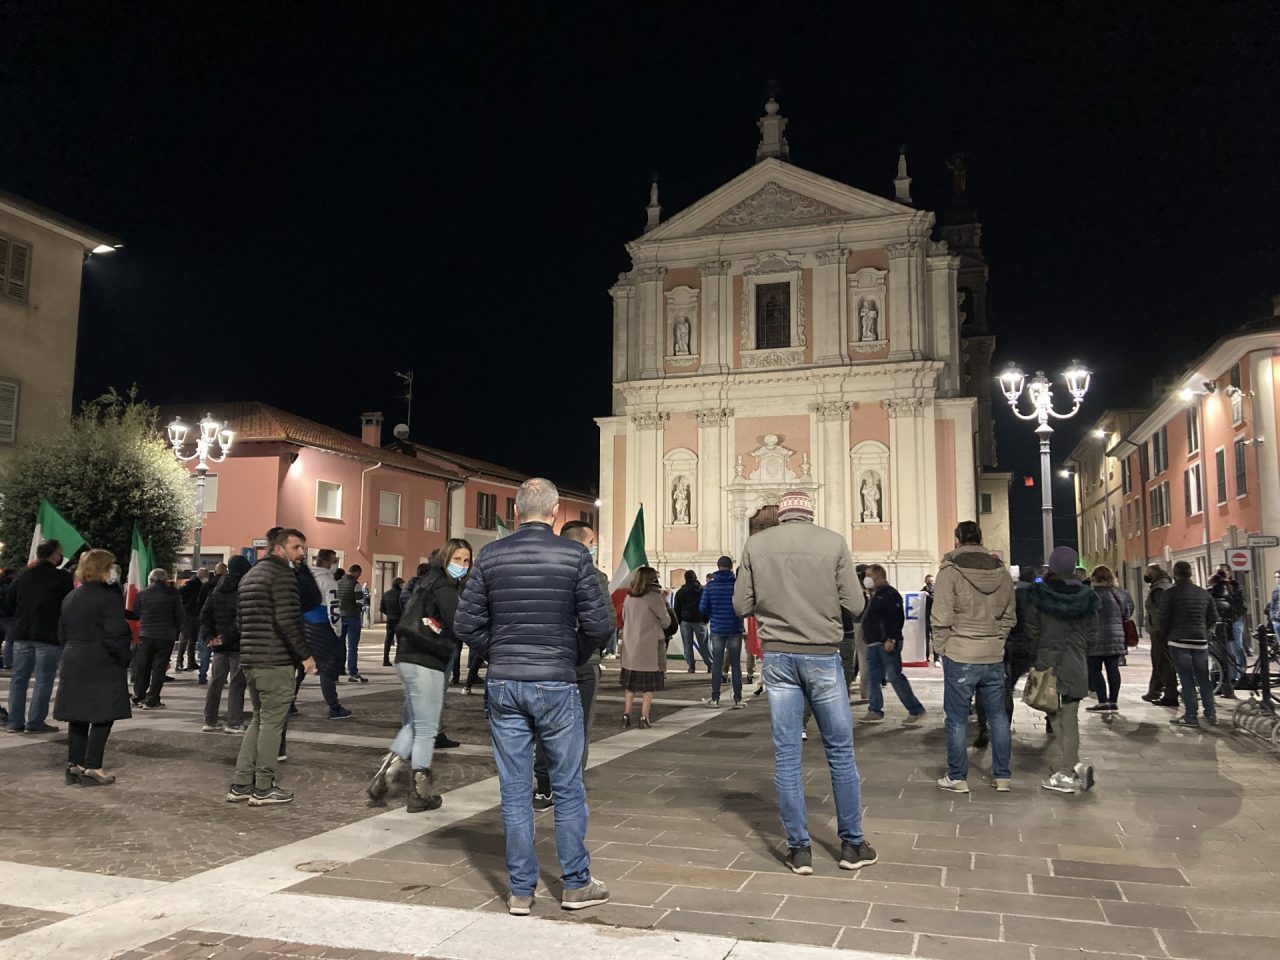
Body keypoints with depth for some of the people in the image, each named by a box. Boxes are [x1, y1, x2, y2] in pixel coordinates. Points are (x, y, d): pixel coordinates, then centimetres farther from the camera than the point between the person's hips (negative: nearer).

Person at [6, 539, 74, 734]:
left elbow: (10, 601, 13)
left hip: (22, 633, 6)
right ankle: (35, 722, -1)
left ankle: (15, 722, 11)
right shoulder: (62, 577, -8)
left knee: (19, 677, 11)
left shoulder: (23, 575, 9)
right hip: (49, 635, -5)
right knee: (44, 679, 0)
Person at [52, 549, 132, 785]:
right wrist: (123, 659, -6)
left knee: (78, 716, 12)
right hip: (103, 665, -8)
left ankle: (74, 765, 16)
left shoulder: (70, 597, 12)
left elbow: (62, 633, 17)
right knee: (102, 717, -1)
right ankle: (92, 768, -3)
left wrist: (71, 654, 21)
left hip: (73, 662, 8)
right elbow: (117, 635, -18)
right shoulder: (109, 597, -13)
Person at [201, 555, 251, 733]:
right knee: (237, 683, -1)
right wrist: (228, 637, -13)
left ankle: (210, 721, 17)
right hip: (238, 644, -6)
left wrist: (210, 635, 3)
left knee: (215, 681, 12)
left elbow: (204, 614, 9)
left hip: (219, 645, 6)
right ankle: (234, 723, 0)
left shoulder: (217, 590, 11)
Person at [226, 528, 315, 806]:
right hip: (276, 661, -9)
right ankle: (263, 789, 4)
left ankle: (241, 785, 17)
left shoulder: (249, 575, 19)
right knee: (272, 722, -1)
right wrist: (305, 654, -16)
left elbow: (240, 620, 22)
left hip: (250, 659, 9)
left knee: (259, 720, 17)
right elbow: (288, 620, -20)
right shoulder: (282, 575, -11)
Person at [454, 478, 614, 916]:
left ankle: (521, 891, 17)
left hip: (503, 685, 3)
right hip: (556, 685, -2)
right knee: (568, 788, 11)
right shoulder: (574, 555, -7)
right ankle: (576, 884, 20)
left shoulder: (490, 556, 0)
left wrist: (498, 657, 13)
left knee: (514, 791, 9)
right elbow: (597, 623, -8)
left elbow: (466, 623, -1)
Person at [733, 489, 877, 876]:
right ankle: (852, 844, 21)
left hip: (777, 656, 1)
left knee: (786, 754, 7)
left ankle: (799, 848, 13)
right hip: (822, 656, -1)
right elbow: (855, 606, -4)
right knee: (840, 751, 12)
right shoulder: (833, 542, -5)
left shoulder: (756, 544, -1)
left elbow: (742, 606, 1)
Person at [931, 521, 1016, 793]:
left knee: (957, 718, 5)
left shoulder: (950, 571, -10)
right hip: (994, 657, 4)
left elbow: (941, 617, -13)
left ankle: (957, 777, 12)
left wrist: (941, 648, 0)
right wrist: (996, 640, 15)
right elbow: (1009, 617, 9)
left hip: (960, 656, -4)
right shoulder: (1002, 573, 5)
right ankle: (1002, 776, 21)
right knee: (998, 716, 14)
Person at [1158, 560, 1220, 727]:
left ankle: (1190, 716, -2)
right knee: (1204, 678, 12)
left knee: (1187, 679, -2)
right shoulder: (1204, 593, 10)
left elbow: (1163, 618, -8)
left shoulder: (1171, 593, -6)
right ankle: (1210, 713, 14)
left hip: (1179, 641, -4)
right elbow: (1213, 618, 11)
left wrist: (1166, 634, 9)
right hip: (1201, 641, 4)